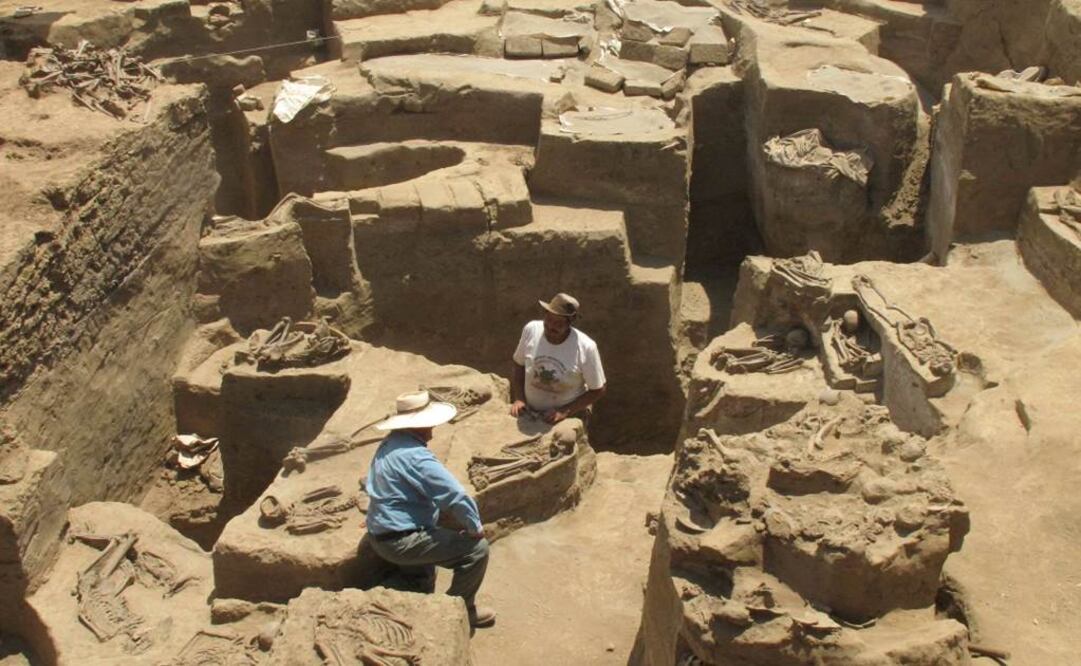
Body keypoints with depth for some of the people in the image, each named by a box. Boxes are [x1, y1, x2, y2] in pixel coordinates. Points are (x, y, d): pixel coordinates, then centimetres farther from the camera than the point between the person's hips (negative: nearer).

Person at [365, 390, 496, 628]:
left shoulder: (388, 445, 5)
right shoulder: (415, 457, -23)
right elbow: (456, 497, -26)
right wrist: (475, 527, -9)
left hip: (380, 537, 10)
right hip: (402, 543, -10)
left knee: (428, 534, 39)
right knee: (476, 548, -7)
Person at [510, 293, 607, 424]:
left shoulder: (586, 347, -18)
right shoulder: (531, 330, -10)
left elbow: (599, 390, -9)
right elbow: (519, 365, 6)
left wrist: (565, 411, -16)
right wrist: (518, 399, -5)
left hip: (569, 418, -2)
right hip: (529, 413, 2)